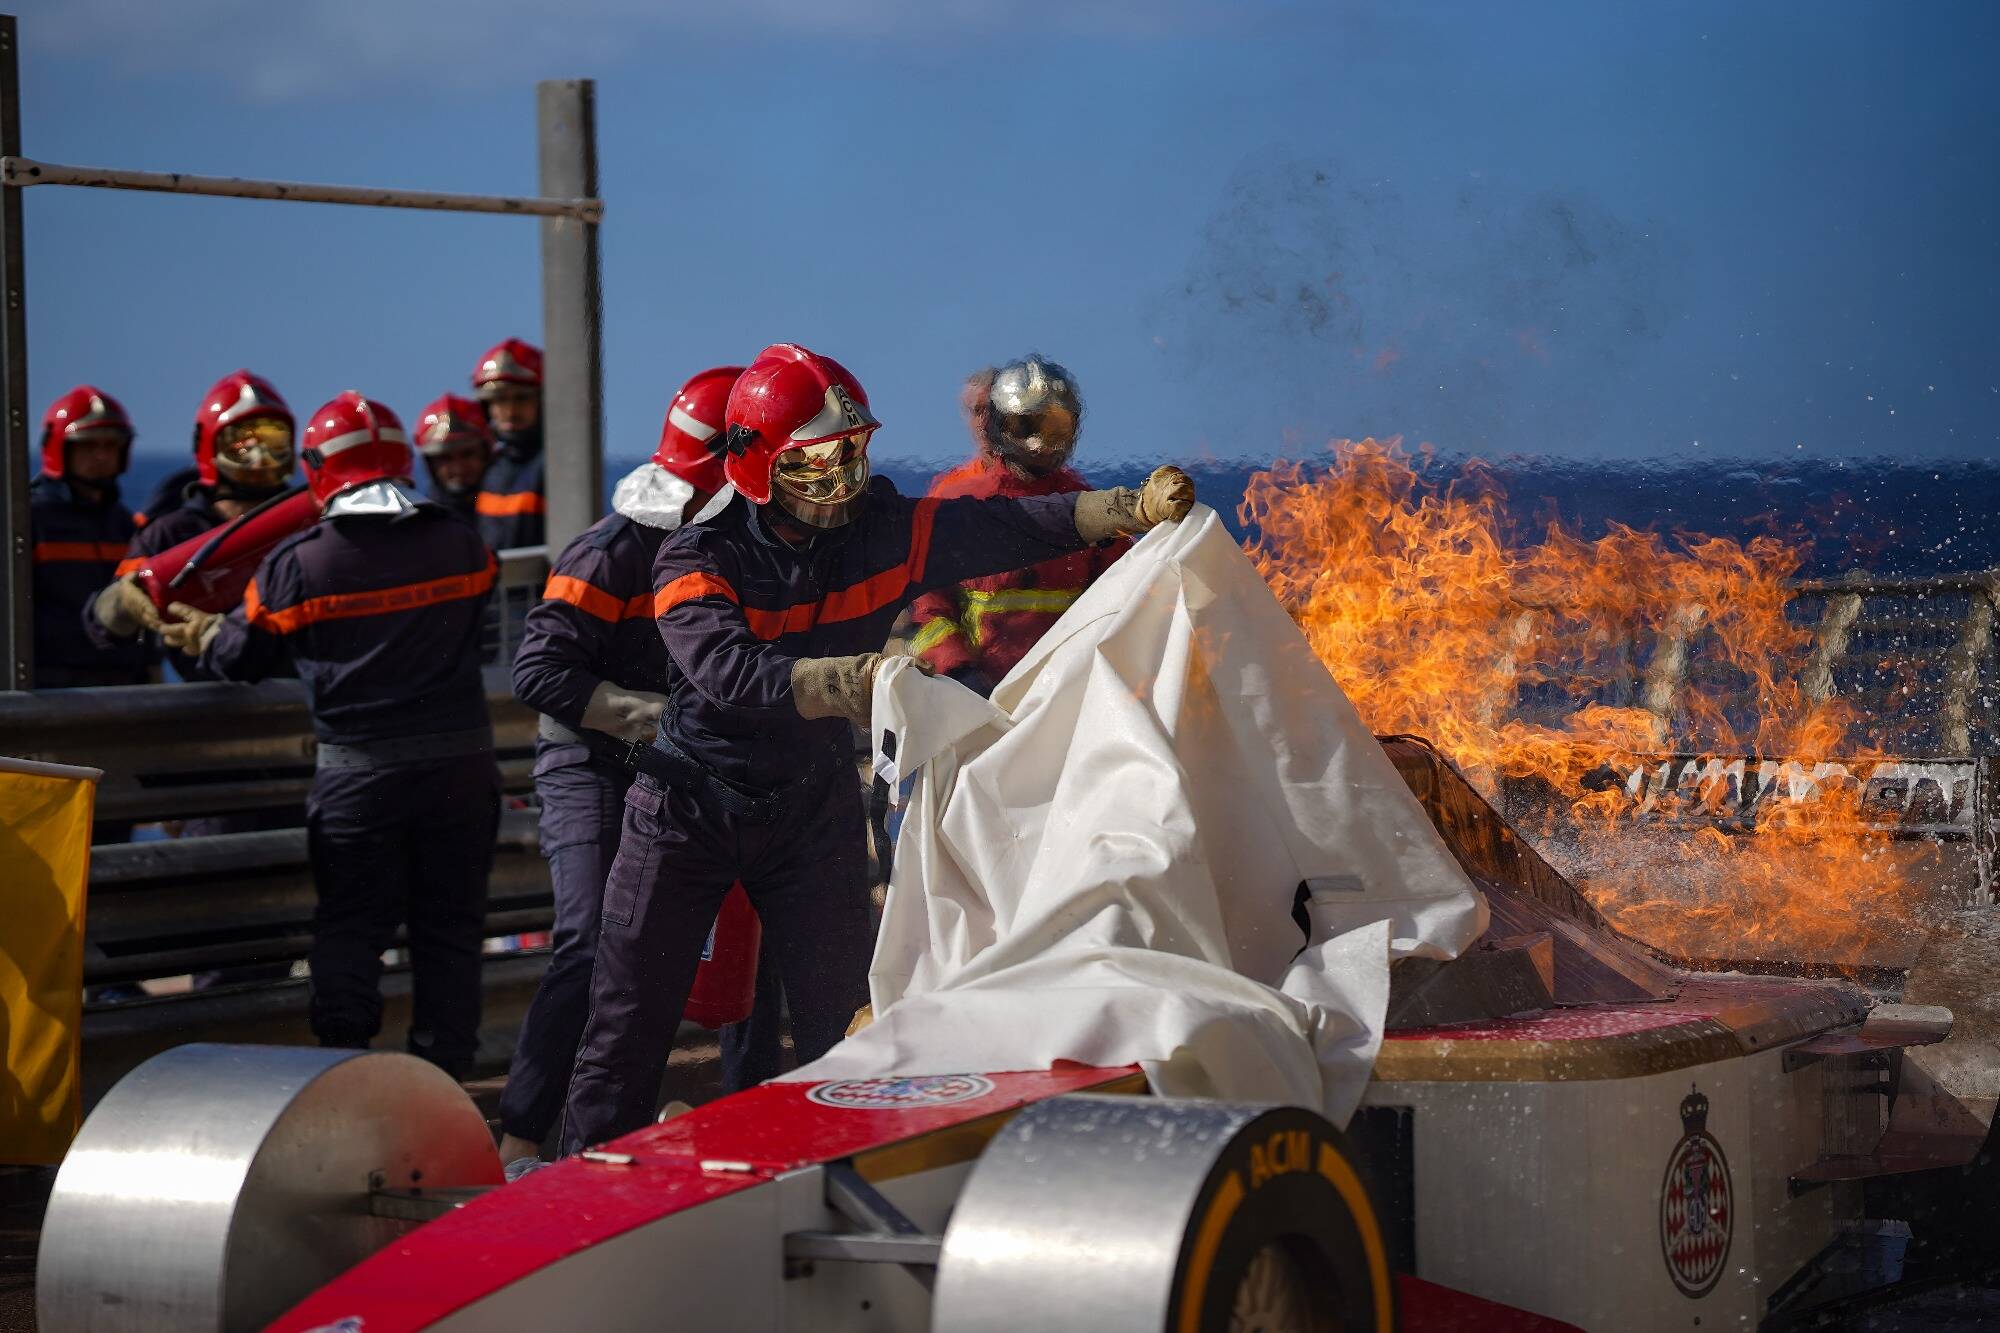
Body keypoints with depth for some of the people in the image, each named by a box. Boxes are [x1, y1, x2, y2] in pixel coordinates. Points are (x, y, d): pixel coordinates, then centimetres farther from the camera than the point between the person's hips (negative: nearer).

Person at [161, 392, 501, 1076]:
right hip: (462, 761, 2)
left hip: (359, 770, -2)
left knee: (349, 930, 7)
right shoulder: (461, 545, 2)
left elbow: (243, 655, 4)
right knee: (450, 930, 10)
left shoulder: (299, 563, -7)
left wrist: (204, 638, 28)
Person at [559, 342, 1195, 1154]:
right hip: (691, 805, -3)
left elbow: (1012, 527, -11)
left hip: (813, 808, 3)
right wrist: (851, 682, -51)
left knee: (838, 1017, 6)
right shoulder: (696, 559, -20)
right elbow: (728, 673, -36)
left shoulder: (881, 533, -7)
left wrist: (1137, 508, -25)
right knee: (630, 1022, 0)